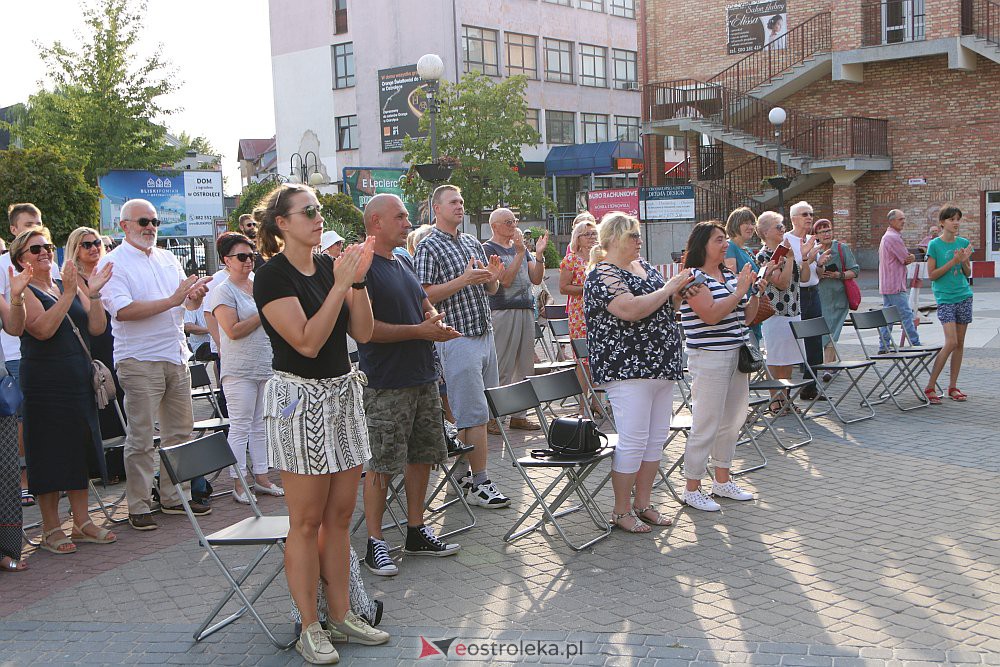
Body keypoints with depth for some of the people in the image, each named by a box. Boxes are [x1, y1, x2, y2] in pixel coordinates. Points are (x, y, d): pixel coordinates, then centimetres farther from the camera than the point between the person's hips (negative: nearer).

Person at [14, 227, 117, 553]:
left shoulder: (70, 285, 12)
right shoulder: (24, 292, -5)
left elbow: (97, 328, 3)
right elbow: (42, 329, -21)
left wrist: (92, 293, -10)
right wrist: (68, 294, -23)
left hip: (79, 379, 6)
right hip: (45, 384, -6)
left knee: (80, 450, 11)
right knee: (50, 454, 0)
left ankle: (81, 522, 20)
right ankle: (51, 529, 10)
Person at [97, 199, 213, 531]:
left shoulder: (168, 259, 14)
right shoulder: (112, 263, -5)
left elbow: (189, 303, 16)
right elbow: (123, 310, -19)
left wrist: (196, 295, -9)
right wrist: (172, 300, -20)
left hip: (176, 357, 6)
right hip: (140, 361, -6)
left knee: (180, 430, 11)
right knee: (141, 437, -2)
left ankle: (175, 496, 23)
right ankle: (139, 506, 7)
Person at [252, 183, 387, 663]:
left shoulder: (329, 265, 9)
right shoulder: (272, 276, -11)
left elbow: (363, 333, 4)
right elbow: (307, 341, -19)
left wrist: (358, 280, -7)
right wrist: (340, 285, -19)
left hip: (343, 391, 7)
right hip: (300, 398, -7)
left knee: (340, 516, 12)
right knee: (307, 521, 1)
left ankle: (341, 613, 22)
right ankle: (309, 627, 12)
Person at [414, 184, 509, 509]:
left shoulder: (473, 243, 17)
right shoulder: (429, 247, -6)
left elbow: (491, 290, 21)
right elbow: (425, 296, -15)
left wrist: (492, 276, -2)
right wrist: (464, 280, -23)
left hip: (485, 334, 8)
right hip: (457, 338, -8)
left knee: (477, 413, 11)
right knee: (474, 414, -7)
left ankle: (463, 472, 21)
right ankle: (480, 484, -2)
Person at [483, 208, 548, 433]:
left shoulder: (520, 247, 17)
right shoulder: (488, 249, -4)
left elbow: (536, 279, 11)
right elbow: (504, 280, -16)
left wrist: (539, 254, -2)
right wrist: (520, 253, -18)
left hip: (526, 310, 7)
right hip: (502, 311, -7)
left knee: (525, 367, 9)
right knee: (502, 368, -6)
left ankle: (519, 415, 16)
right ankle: (491, 417, 0)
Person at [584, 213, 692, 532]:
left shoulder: (643, 266, 16)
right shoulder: (602, 274, -12)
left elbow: (663, 305, 27)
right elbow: (631, 309, -26)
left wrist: (680, 287, 8)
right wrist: (669, 288, -17)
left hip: (662, 367, 9)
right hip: (627, 369, -9)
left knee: (656, 439, 11)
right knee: (633, 441, -5)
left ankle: (643, 502, 22)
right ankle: (621, 511, 7)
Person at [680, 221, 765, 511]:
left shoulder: (730, 275, 13)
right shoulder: (694, 277, -10)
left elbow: (746, 317, 15)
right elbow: (711, 315, -22)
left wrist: (757, 291, 1)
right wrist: (740, 291, -16)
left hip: (737, 355, 8)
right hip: (708, 358, -8)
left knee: (731, 422, 15)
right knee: (705, 427, -4)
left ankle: (723, 481, 29)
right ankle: (692, 489, 6)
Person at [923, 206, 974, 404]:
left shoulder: (964, 243, 8)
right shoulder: (935, 245, -5)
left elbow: (968, 274, 12)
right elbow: (932, 274, -8)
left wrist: (964, 260, -8)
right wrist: (953, 261, -15)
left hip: (964, 296, 5)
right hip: (945, 298, -5)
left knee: (960, 343, 6)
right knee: (951, 342, -14)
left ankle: (953, 386, 14)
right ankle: (930, 386, -6)